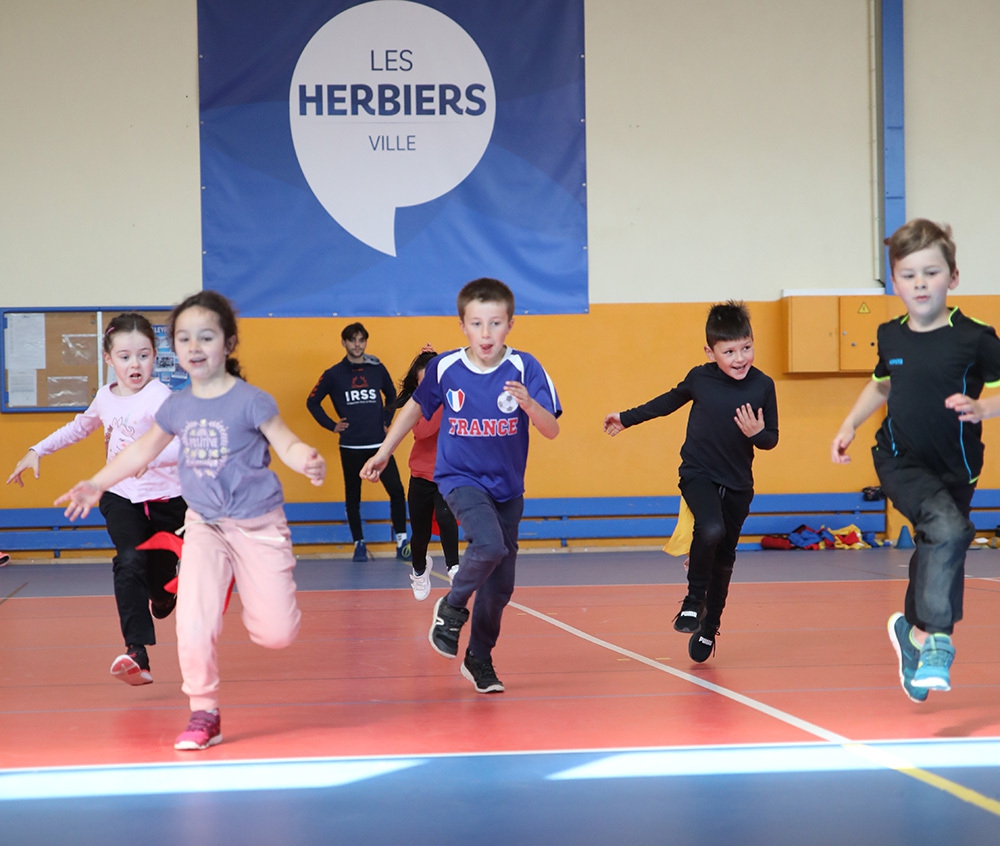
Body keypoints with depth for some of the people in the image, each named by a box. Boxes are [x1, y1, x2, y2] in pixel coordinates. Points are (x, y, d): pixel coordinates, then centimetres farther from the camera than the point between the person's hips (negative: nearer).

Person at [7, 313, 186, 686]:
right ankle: (137, 653, -32)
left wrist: (147, 457, -50)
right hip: (120, 497, 3)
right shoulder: (106, 397, 3)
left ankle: (162, 595, 51)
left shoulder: (159, 397, -18)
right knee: (130, 562, -21)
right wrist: (37, 450, 23)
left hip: (166, 499, -3)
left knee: (159, 575, 9)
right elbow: (79, 427, 26)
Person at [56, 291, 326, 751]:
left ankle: (247, 586, 33)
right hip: (204, 524, 3)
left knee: (275, 634, -3)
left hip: (257, 523, -3)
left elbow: (286, 443, -13)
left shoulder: (249, 400, -14)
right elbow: (142, 450, 15)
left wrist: (309, 461, -35)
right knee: (192, 614, -17)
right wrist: (96, 484, 17)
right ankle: (204, 714, -2)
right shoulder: (177, 406, 0)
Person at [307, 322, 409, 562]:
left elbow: (392, 397, 20)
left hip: (379, 444, 1)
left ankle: (401, 540, 2)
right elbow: (312, 402, 8)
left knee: (396, 491, -8)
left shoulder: (378, 369, 4)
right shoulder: (334, 374, -1)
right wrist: (332, 425, 1)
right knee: (353, 498, 7)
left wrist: (386, 421, 9)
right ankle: (359, 544, 18)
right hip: (350, 447, -1)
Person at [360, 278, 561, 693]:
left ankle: (479, 660, 30)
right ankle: (452, 606, -1)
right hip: (460, 477, -2)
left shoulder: (525, 368, -12)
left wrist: (528, 403, -35)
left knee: (500, 586, 9)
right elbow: (415, 407, 8)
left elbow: (552, 430, -15)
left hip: (507, 486, 2)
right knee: (489, 546, -29)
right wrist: (383, 453, 12)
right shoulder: (445, 367, -10)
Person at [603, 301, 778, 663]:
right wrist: (626, 418, 22)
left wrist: (757, 433, -24)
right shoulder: (699, 378, -9)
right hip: (698, 474, -2)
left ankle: (708, 627, 30)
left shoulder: (762, 385, -9)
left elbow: (772, 439, 0)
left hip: (738, 484, 2)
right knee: (711, 529, -29)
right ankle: (694, 598, -7)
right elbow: (670, 401, 13)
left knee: (724, 556, 11)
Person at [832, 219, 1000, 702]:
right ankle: (937, 637, -20)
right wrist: (850, 425, 14)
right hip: (900, 461, 0)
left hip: (954, 467, 0)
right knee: (948, 529, -27)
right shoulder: (890, 337, 3)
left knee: (935, 553, 15)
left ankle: (914, 630, 41)